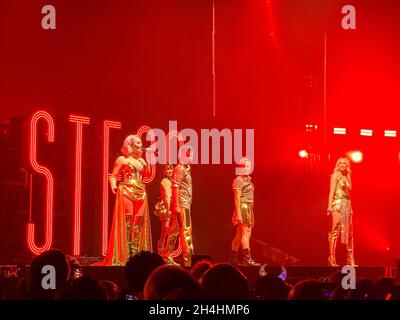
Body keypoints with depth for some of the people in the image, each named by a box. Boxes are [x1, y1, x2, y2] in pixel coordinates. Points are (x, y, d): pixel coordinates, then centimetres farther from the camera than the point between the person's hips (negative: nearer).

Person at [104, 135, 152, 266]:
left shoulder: (141, 160, 17)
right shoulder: (122, 159, 0)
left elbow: (147, 174, 15)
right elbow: (113, 176, -4)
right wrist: (113, 186, -23)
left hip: (140, 194, 6)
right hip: (126, 193, -6)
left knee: (138, 224, 4)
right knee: (126, 222, -8)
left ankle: (135, 253, 8)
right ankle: (123, 256, -6)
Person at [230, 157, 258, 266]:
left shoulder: (248, 180, 18)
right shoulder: (239, 181, -8)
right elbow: (237, 199, -14)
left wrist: (251, 213, 20)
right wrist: (238, 213, -20)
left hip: (249, 208, 9)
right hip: (243, 207, -9)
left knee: (239, 235, 10)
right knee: (246, 233, -12)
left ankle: (233, 258, 13)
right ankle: (247, 258, -16)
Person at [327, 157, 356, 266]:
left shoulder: (347, 177, 18)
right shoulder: (335, 175, -1)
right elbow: (332, 191, -9)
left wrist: (350, 208, 13)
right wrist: (330, 206, -18)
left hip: (347, 205, 8)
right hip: (338, 204, -8)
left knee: (349, 232, 7)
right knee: (335, 230, -11)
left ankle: (350, 258, 11)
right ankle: (331, 257, -11)